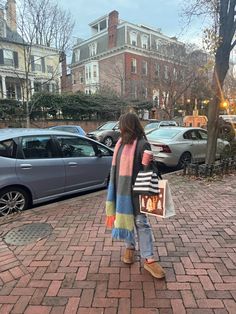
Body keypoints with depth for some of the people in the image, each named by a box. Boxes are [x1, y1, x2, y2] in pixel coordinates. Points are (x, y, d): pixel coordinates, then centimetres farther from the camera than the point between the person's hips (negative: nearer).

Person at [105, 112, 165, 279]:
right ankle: (130, 248, 36)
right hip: (121, 189, 7)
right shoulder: (121, 143, 7)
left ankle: (149, 259, 12)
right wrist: (112, 187, 16)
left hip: (135, 191, -6)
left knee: (141, 223, 1)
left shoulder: (142, 144, -15)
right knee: (125, 219, 17)